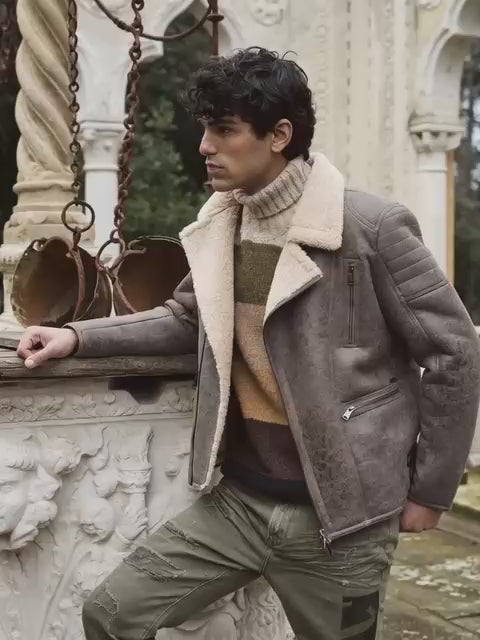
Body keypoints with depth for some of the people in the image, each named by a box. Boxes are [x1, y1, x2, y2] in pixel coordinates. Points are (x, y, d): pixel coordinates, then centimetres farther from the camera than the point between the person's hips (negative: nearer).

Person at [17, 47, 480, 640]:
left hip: (338, 514, -5)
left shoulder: (372, 226, -16)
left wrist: (429, 491, -3)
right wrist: (78, 336, 3)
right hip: (238, 499, 5)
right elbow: (187, 320, 17)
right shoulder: (219, 225, 3)